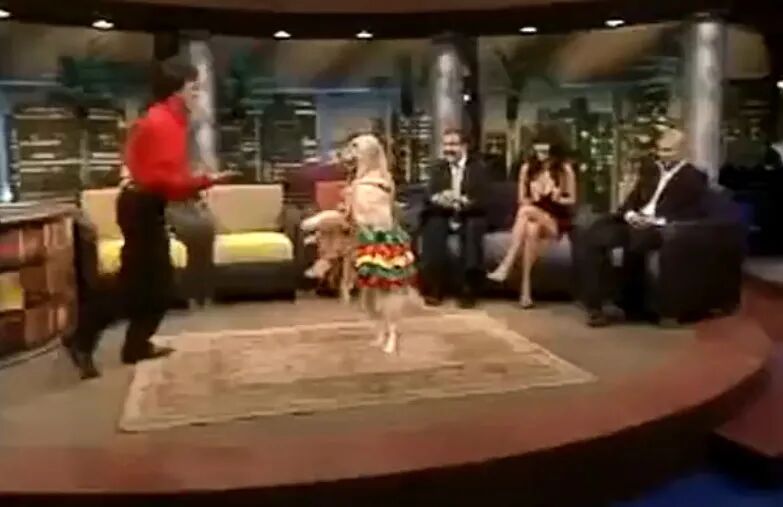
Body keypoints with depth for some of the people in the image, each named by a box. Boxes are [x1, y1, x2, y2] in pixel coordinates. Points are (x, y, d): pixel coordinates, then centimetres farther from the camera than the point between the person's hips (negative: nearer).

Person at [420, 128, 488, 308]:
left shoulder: (478, 167, 2)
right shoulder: (438, 168, 11)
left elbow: (481, 200, -11)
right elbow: (430, 196, -3)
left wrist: (461, 202, -31)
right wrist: (439, 199, -28)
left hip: (469, 217, -2)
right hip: (443, 215, 2)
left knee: (473, 228, -34)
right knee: (432, 226, -30)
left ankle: (468, 291, -31)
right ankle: (433, 289, -29)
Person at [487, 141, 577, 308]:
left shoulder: (565, 169, 2)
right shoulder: (527, 168, 9)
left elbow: (572, 200, 6)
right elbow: (522, 199, 11)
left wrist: (558, 199, -14)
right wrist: (532, 199, -10)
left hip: (557, 220, -2)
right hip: (532, 216, 2)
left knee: (526, 210, -35)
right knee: (531, 228, -38)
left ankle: (505, 267, -42)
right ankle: (525, 289, -43)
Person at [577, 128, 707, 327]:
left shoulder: (694, 178, 5)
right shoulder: (650, 168, 23)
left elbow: (694, 214, -6)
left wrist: (659, 221, -18)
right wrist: (629, 213, -6)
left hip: (659, 228, -6)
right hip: (634, 221, 6)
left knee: (632, 243, -39)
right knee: (591, 237, -20)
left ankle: (629, 303, -20)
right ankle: (597, 303, -22)